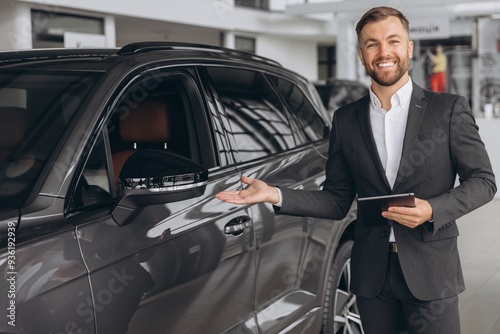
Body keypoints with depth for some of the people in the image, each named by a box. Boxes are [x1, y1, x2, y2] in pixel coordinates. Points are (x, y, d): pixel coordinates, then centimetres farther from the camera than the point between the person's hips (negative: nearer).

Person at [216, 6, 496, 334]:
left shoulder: (450, 109, -3)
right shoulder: (346, 120, 5)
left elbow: (483, 180, 0)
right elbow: (337, 201, 6)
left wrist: (432, 209, -17)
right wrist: (275, 195, -7)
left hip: (430, 272, -2)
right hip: (372, 273, 3)